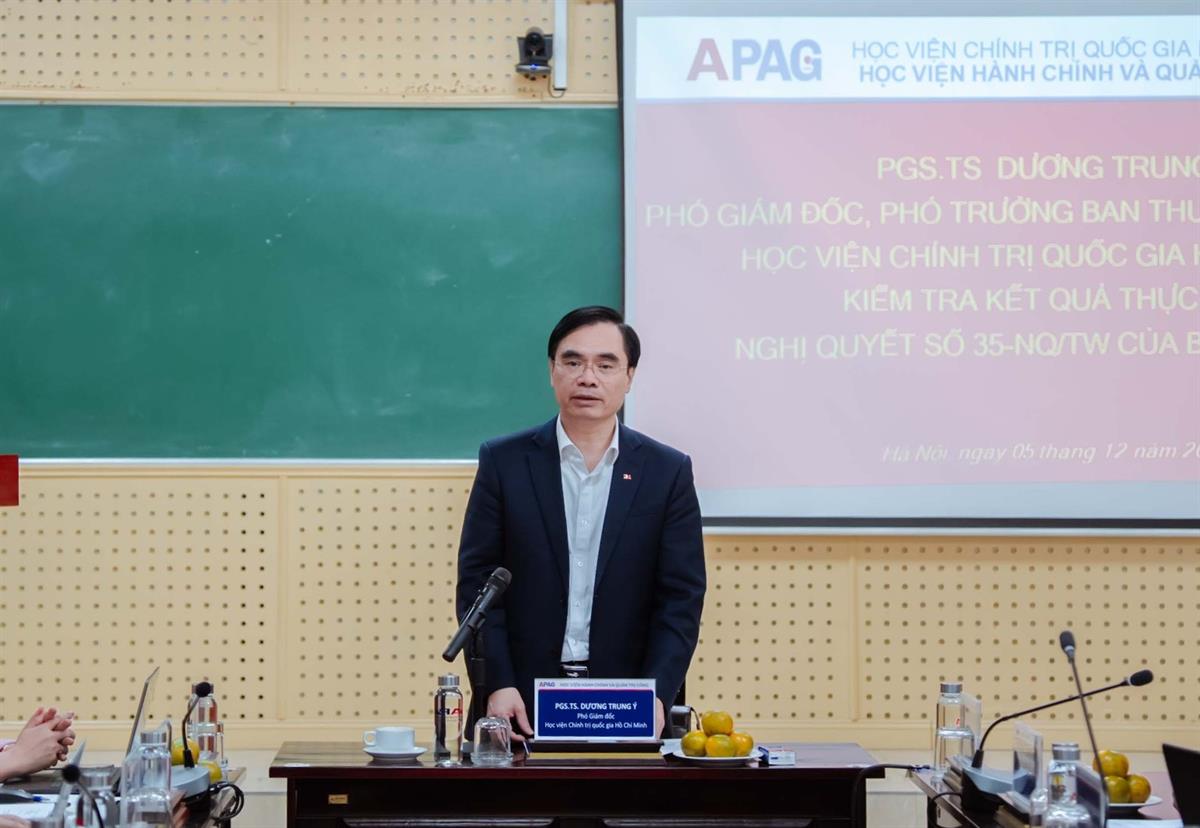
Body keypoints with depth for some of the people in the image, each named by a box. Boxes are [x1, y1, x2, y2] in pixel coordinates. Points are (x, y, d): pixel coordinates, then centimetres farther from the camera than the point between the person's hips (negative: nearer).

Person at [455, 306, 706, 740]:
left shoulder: (668, 472, 4)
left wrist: (656, 695, -13)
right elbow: (477, 582, 1)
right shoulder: (503, 461, 3)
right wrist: (497, 685, -11)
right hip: (523, 704, 0)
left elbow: (681, 597, 0)